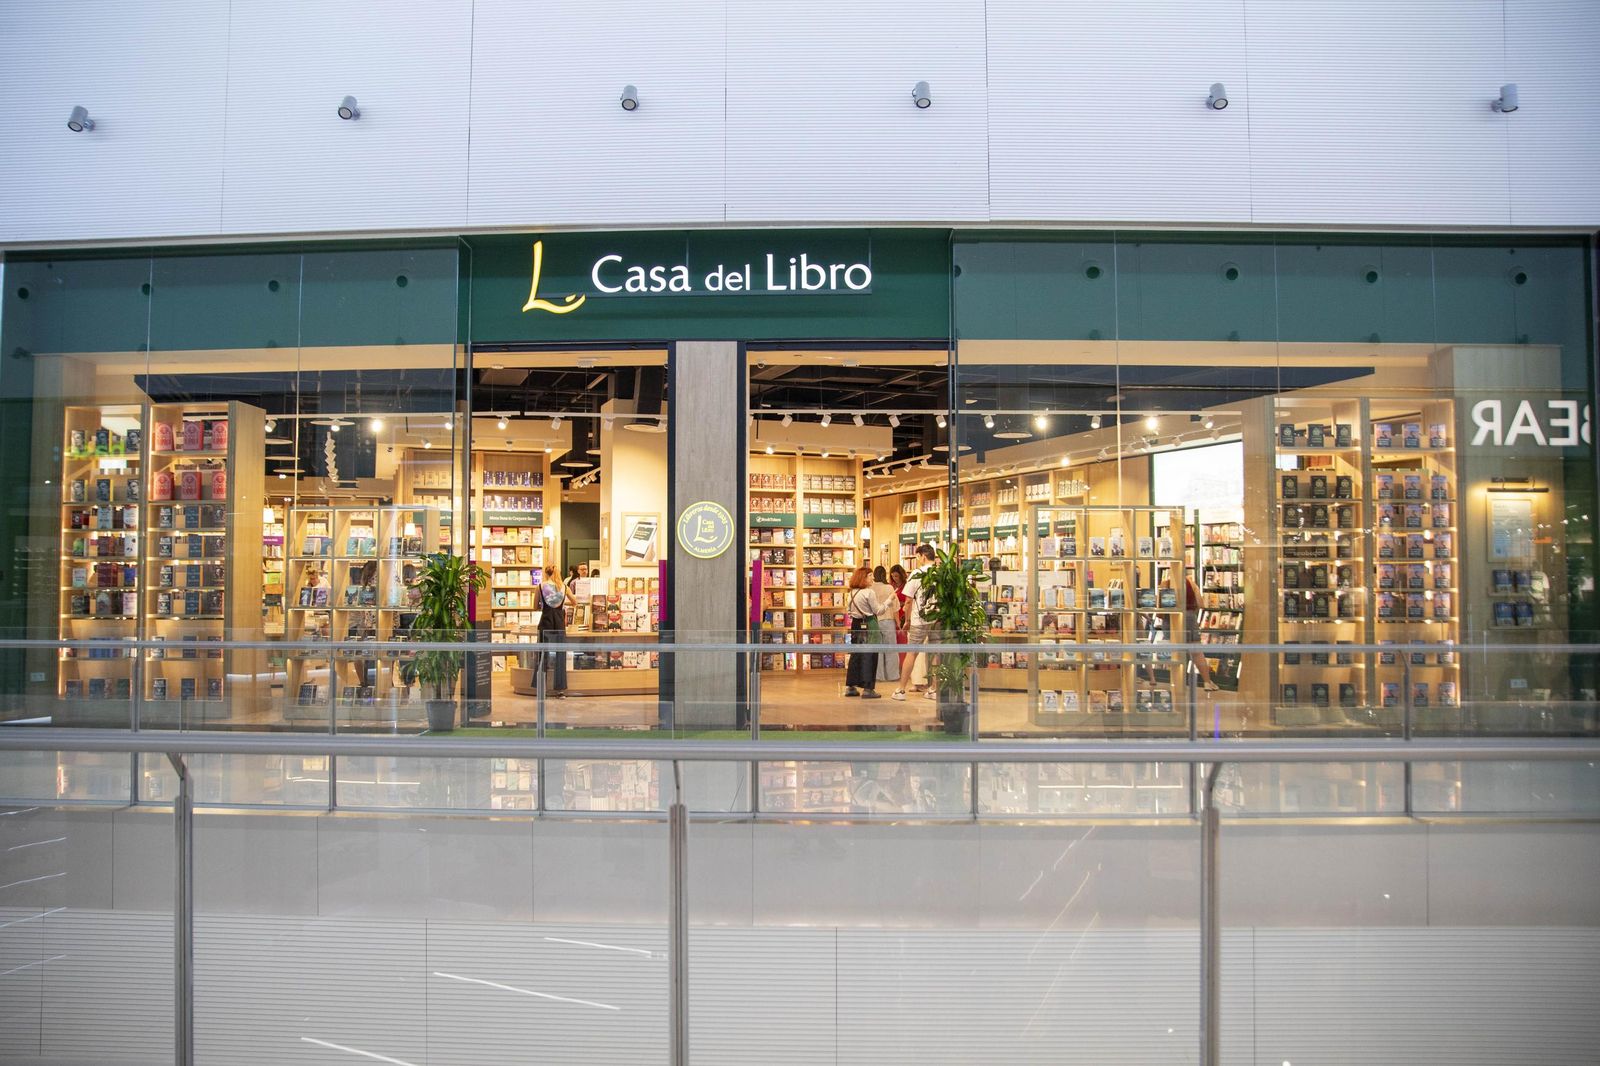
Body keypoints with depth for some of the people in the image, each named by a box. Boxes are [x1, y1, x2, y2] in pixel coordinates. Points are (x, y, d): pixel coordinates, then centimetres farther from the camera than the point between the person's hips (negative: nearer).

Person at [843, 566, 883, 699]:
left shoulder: (852, 593, 9)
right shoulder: (869, 593, -12)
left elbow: (850, 610, 13)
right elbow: (877, 611, -8)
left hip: (856, 624, 7)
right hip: (869, 625, -7)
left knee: (855, 655, 12)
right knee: (869, 656, -3)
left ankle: (850, 686, 14)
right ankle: (867, 689, -4)